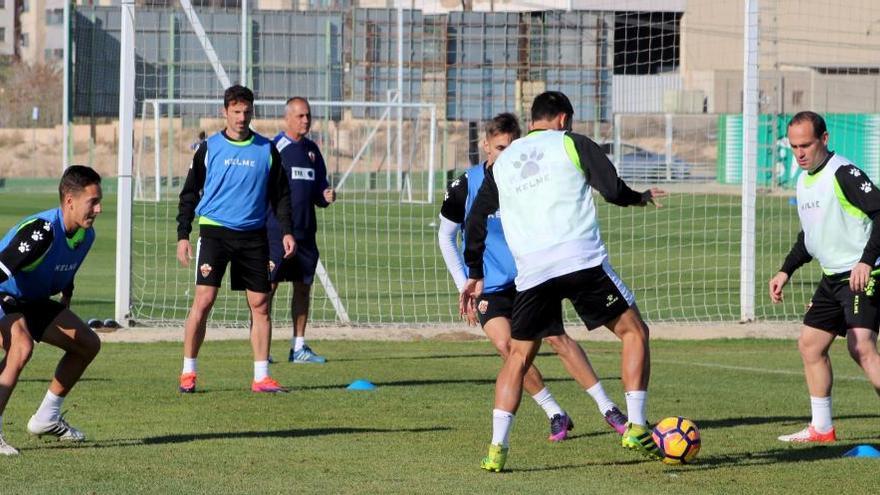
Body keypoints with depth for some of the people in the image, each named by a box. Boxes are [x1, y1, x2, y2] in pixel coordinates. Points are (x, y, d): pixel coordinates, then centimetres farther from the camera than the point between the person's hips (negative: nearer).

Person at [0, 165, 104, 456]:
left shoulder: (86, 235, -3)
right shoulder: (41, 231, -32)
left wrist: (65, 317, 21)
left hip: (32, 301, 9)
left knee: (88, 344, 12)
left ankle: (46, 419, 24)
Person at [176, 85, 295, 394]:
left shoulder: (266, 150, 7)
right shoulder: (209, 148, 3)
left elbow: (280, 195, 12)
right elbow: (190, 193, 7)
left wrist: (286, 231, 1)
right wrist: (183, 235, -1)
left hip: (254, 235, 2)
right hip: (215, 231, -2)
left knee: (260, 304, 1)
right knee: (203, 300, -10)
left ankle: (261, 377, 7)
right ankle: (188, 373, -2)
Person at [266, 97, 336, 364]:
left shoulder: (312, 150, 14)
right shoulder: (275, 148, -7)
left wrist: (325, 196, -2)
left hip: (305, 231, 7)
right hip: (276, 231, -7)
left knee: (303, 286, 8)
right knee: (268, 285, -7)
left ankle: (299, 347, 15)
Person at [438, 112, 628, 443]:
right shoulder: (466, 186, -8)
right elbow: (446, 237, 3)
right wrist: (465, 287, -2)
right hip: (489, 288, -1)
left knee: (556, 336, -14)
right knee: (505, 344, -19)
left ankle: (607, 409, -8)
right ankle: (555, 415, -7)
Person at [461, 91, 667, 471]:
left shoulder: (502, 162, 22)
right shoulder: (571, 144, 9)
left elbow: (475, 222, 21)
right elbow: (612, 189, -1)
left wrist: (475, 276, 29)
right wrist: (639, 198, 20)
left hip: (531, 271, 4)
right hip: (581, 261, -4)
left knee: (518, 357, 15)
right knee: (634, 331, 9)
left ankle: (496, 449, 3)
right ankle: (636, 429, -1)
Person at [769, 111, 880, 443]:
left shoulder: (843, 173, -15)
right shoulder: (804, 181, 14)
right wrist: (786, 271, 20)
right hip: (832, 277, 10)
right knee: (810, 344, 12)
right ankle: (821, 428, 22)